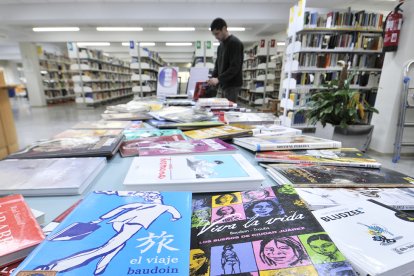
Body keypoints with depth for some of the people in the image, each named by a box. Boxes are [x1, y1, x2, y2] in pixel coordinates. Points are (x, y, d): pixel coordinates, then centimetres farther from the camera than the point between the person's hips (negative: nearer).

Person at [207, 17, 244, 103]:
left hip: (232, 86, -8)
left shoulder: (235, 43, -10)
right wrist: (212, 78, 3)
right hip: (223, 85, 8)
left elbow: (235, 67, -18)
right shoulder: (221, 45, 16)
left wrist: (218, 79, -24)